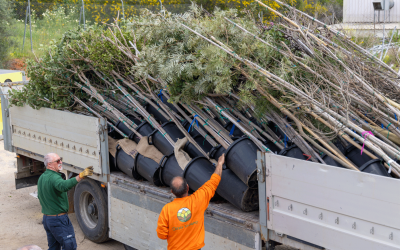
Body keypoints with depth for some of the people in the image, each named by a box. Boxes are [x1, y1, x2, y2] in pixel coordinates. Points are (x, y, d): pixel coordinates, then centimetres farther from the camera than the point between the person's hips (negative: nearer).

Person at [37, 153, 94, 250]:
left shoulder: (41, 178, 11)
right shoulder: (53, 177, -22)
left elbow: (40, 197, 24)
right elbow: (64, 186, -45)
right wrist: (80, 176, -57)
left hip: (46, 218, 10)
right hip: (58, 220, -10)